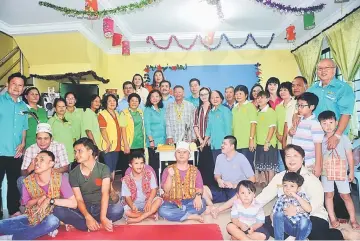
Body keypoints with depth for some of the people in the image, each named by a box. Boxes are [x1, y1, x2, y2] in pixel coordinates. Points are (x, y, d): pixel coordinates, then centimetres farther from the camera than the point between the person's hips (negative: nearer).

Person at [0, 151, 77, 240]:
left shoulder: (60, 179, -18)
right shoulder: (28, 181, -9)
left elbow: (73, 203, -22)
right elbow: (27, 204, 6)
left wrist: (50, 200, -27)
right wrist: (39, 199, -16)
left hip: (52, 217, -4)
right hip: (32, 218, 4)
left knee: (52, 221, -38)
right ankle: (44, 229, -15)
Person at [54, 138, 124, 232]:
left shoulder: (103, 168, -8)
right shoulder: (73, 173, -1)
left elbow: (105, 193, -20)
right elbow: (79, 199, -8)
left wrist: (103, 217, -34)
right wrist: (88, 217, -27)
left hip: (101, 207, -2)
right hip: (84, 208, 2)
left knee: (118, 209, -34)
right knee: (58, 211, -24)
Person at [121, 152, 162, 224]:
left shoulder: (149, 174, -5)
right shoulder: (126, 179, -7)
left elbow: (154, 189, -8)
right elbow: (127, 197, -9)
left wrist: (149, 202, -25)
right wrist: (132, 206, -30)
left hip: (147, 201, 1)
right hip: (135, 204, 0)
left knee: (159, 200, -29)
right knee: (126, 211, -31)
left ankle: (138, 219, -27)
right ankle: (151, 214, -19)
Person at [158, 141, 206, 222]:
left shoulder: (194, 170, 8)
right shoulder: (168, 169, 4)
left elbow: (199, 187, -2)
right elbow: (166, 190, -4)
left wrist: (198, 196, -24)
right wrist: (170, 176, -20)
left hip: (189, 202, 1)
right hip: (172, 202, 0)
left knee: (202, 203, -30)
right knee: (162, 211, -32)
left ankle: (175, 214, -19)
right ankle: (191, 216, -21)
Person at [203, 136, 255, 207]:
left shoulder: (241, 158, -7)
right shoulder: (220, 157, 6)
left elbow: (252, 179, -8)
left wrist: (235, 185, -17)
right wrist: (219, 180, -8)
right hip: (223, 189, 4)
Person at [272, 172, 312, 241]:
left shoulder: (302, 196, -2)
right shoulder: (281, 199, 2)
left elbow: (309, 209, -20)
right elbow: (273, 214, 4)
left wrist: (296, 196, -23)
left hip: (302, 227, -2)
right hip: (288, 227, 2)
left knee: (304, 220, -33)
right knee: (278, 214, -22)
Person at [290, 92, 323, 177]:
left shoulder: (315, 124, -14)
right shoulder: (298, 121, 7)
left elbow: (318, 146, -15)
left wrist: (318, 165, -16)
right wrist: (291, 132, 0)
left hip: (309, 166, -7)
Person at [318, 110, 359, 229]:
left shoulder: (343, 138, -7)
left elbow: (349, 156, -2)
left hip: (341, 172, -1)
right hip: (326, 172, 2)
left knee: (345, 195, 6)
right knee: (329, 195, 9)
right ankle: (332, 218, 21)